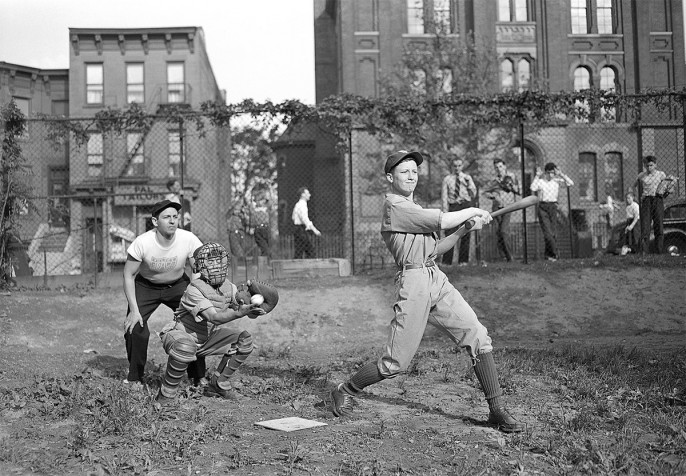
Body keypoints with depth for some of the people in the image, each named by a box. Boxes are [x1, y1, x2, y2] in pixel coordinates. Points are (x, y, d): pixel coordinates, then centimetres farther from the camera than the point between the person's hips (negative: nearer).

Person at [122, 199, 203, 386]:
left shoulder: (188, 240, -26)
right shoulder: (142, 242, -28)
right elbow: (129, 275, -16)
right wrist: (134, 310, -21)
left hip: (178, 285, 1)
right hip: (146, 286, -1)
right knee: (134, 327, -13)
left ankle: (198, 376, 7)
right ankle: (134, 377, 11)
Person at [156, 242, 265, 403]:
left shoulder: (229, 288, -5)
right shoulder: (194, 289, -25)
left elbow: (250, 313, -12)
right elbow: (213, 317, -36)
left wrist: (254, 309, -36)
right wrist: (238, 312, -50)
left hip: (206, 338, 7)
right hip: (179, 334, -7)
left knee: (245, 340, -6)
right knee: (185, 348, -41)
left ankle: (218, 384, 5)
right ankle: (166, 394, -19)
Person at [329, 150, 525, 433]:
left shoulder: (413, 207, 23)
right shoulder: (394, 205, -7)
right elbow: (442, 220, -13)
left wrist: (465, 228, 8)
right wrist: (473, 211, 3)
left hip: (437, 279, 8)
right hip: (413, 281, -8)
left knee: (478, 337, -4)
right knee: (396, 363, -6)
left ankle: (497, 411, 1)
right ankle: (345, 391, 17)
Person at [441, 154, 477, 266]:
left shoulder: (467, 178, 9)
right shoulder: (447, 179, 5)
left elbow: (473, 195, 5)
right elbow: (444, 196, 2)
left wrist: (468, 184, -10)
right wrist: (445, 211, -5)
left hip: (466, 206, 2)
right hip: (453, 207, -1)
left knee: (465, 234, 2)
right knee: (450, 233, -6)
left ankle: (463, 260, 9)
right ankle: (447, 261, -2)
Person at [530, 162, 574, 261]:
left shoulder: (557, 180, 5)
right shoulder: (540, 181, 0)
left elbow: (571, 183, -4)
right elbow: (533, 188, -19)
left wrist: (561, 174, -8)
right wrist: (537, 176, -15)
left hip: (553, 206, 2)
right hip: (543, 207, -2)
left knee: (553, 232, 2)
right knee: (547, 232, -12)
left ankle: (549, 254, 12)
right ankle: (555, 253, -10)